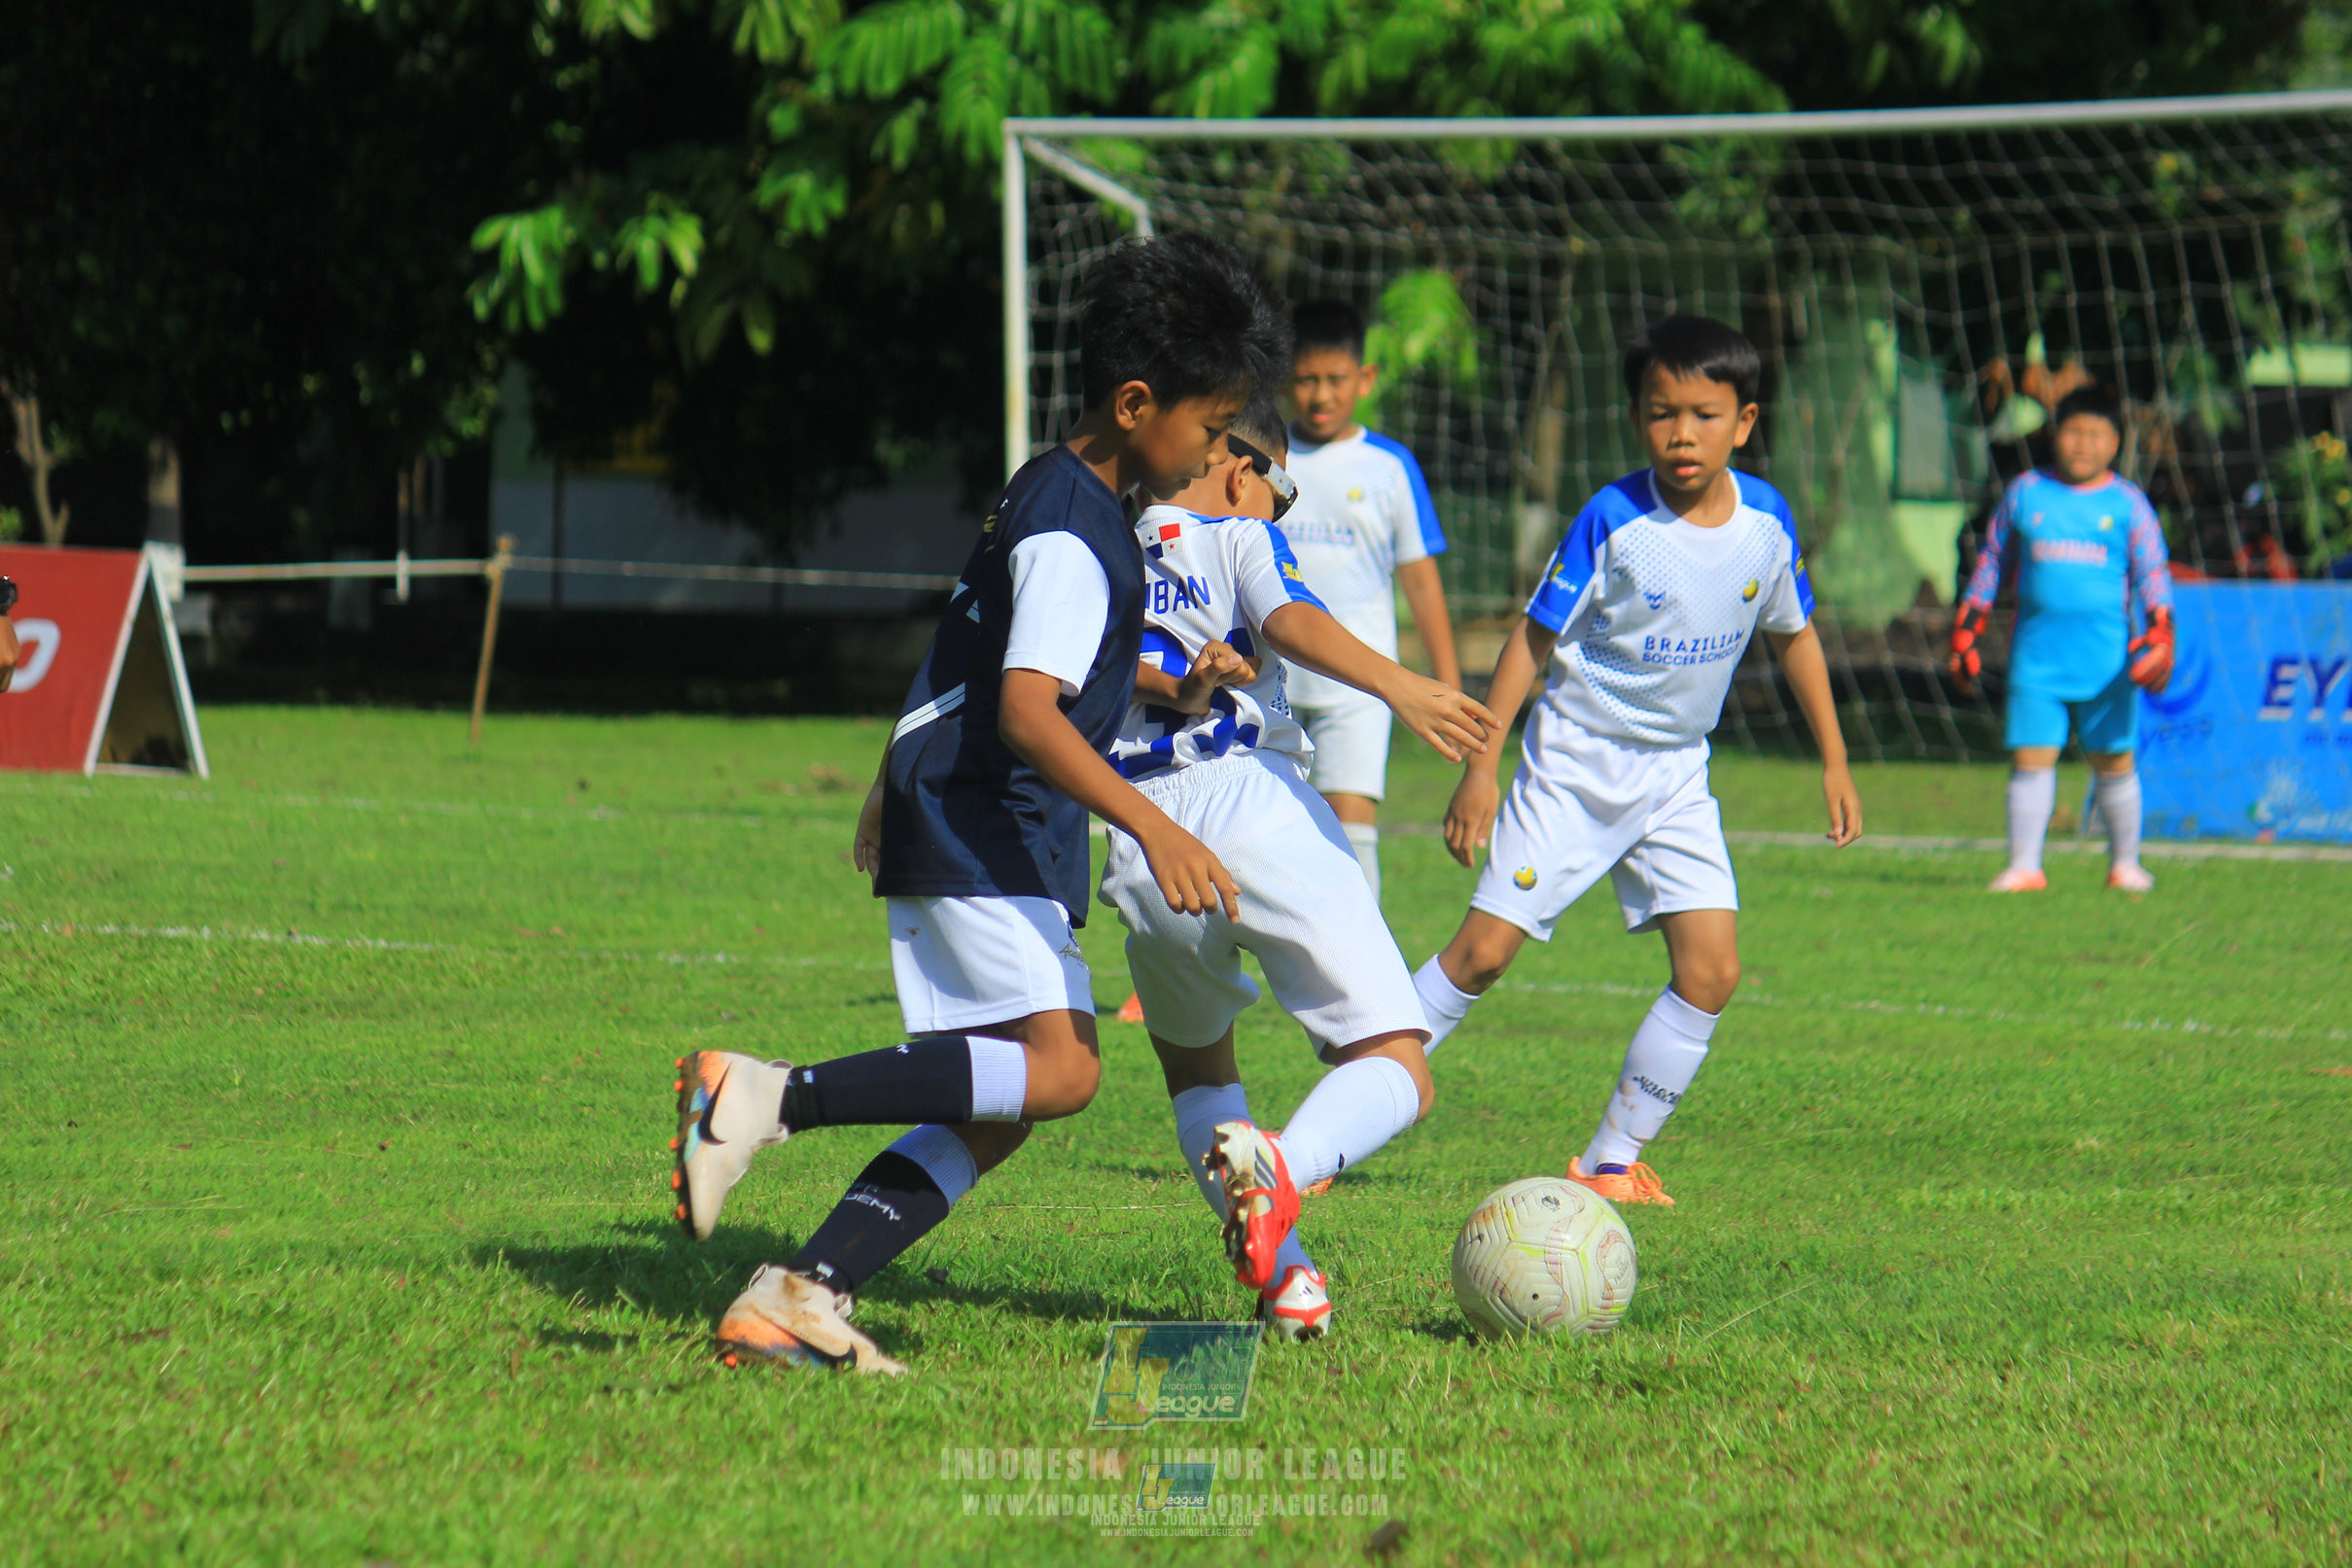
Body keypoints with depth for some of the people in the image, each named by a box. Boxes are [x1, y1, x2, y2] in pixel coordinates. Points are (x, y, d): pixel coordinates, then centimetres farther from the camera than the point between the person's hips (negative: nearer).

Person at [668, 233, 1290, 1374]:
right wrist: (1152, 827, -34)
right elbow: (1027, 712, -26)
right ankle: (773, 1098, -25)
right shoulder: (1071, 538, -14)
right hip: (982, 837, -10)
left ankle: (800, 1299, -4)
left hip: (958, 835, 10)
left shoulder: (1055, 499, 17)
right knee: (1059, 1066, -24)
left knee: (991, 1112, 3)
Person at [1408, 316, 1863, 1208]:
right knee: (1482, 952, -8)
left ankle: (1612, 1161, 3)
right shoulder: (1613, 522, -16)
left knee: (1711, 969, -8)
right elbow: (1536, 635, -11)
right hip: (1575, 764, -4)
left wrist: (1834, 763, 14)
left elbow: (1793, 634, 13)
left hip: (1676, 775, 4)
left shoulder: (1765, 521, -4)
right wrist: (1481, 763, -15)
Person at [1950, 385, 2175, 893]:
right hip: (2037, 656, 1)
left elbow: (2152, 576, 4)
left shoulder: (2127, 504, 5)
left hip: (2107, 656, -1)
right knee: (2030, 758, -5)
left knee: (2113, 761, 5)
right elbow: (1991, 564, 16)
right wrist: (1965, 634, 13)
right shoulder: (2025, 493, 9)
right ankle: (2023, 867, 0)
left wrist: (2159, 640, -10)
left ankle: (2125, 865, 18)